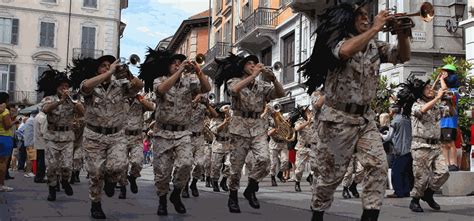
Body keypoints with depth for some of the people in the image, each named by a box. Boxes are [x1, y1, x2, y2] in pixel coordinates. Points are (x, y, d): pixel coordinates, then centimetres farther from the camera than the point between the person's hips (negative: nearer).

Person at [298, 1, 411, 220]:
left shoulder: (374, 46, 9)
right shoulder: (336, 41, -10)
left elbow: (403, 56, 8)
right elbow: (346, 51, -34)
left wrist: (401, 32, -10)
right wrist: (375, 28, -26)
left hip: (365, 117, 6)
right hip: (338, 119, -5)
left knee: (378, 164, -12)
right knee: (332, 174, 5)